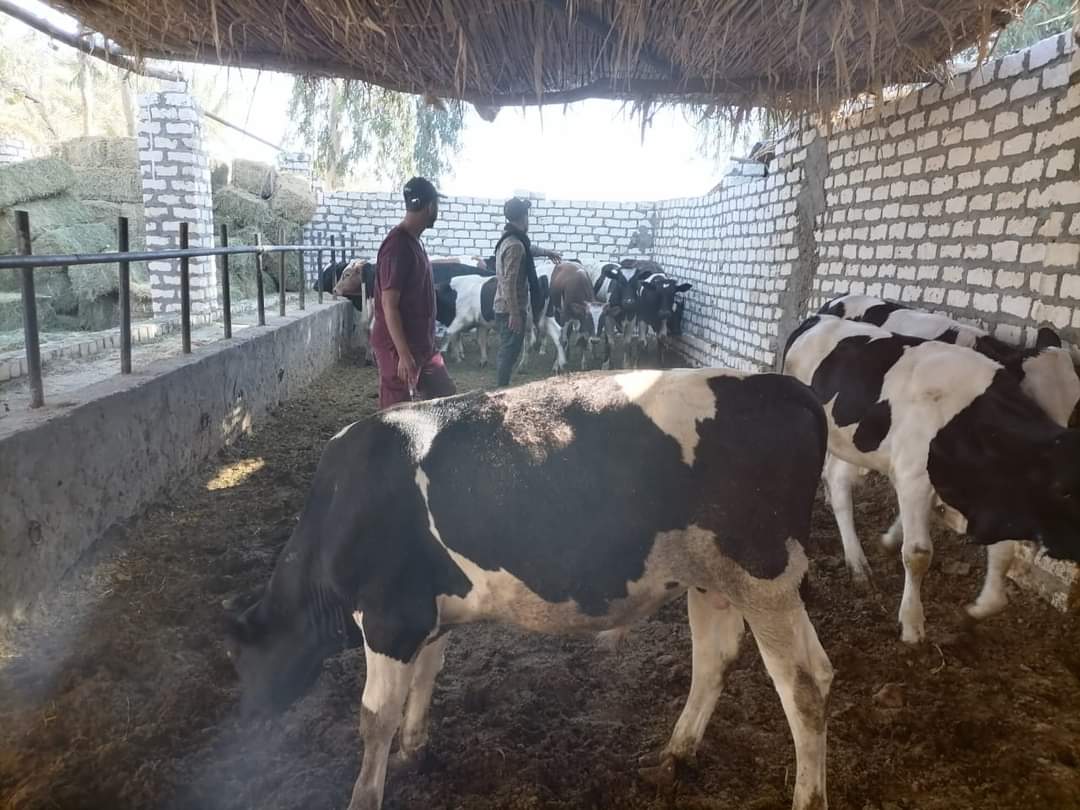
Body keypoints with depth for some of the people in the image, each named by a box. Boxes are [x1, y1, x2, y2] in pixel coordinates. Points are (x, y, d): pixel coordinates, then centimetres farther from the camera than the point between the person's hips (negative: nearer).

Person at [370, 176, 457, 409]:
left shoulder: (414, 241, 11)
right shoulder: (397, 246, -18)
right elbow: (389, 305, -21)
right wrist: (403, 355, -24)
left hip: (423, 346, 10)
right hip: (399, 349, -10)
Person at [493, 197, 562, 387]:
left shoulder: (509, 239, 12)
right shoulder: (515, 245, -19)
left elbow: (527, 250, 36)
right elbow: (509, 282, -24)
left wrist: (547, 252, 52)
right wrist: (515, 314, -24)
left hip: (504, 307, 10)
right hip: (511, 309, -10)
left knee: (506, 352, 15)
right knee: (508, 353, -4)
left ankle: (501, 391, 22)